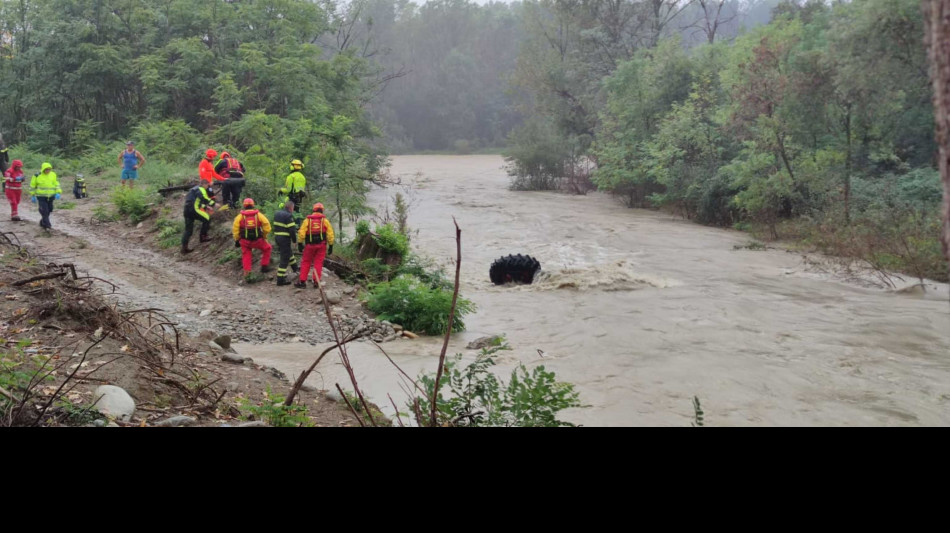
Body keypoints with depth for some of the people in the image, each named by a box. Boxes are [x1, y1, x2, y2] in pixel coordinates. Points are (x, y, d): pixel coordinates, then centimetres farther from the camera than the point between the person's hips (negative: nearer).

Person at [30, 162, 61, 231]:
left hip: (50, 196, 4)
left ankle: (42, 223, 29)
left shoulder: (53, 175, 4)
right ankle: (47, 225, -11)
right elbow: (32, 186, 3)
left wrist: (58, 193, -4)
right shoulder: (37, 176, -6)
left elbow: (57, 184, 9)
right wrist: (33, 196, 3)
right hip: (41, 197, -4)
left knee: (49, 211, 11)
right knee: (44, 211, -12)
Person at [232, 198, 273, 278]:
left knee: (246, 255, 18)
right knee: (267, 249, 23)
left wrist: (237, 240, 9)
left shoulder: (240, 216, 0)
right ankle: (264, 266, 23)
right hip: (257, 240, -1)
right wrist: (264, 236, 12)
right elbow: (267, 227, -3)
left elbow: (235, 229, -3)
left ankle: (246, 272, 9)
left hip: (245, 241, 1)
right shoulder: (258, 215, 0)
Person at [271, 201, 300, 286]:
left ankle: (295, 268, 50)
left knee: (290, 253, 30)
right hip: (285, 239, -9)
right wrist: (294, 240, -6)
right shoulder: (288, 216, -17)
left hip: (277, 237, 9)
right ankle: (280, 280, -3)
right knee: (284, 259, -4)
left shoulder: (277, 213, 10)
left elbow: (274, 225, 17)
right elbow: (292, 230, -19)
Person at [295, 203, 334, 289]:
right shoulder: (325, 220, 2)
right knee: (318, 263, 6)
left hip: (310, 244, 0)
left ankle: (302, 281, 7)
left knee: (306, 262, 9)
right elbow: (330, 234, -1)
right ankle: (316, 282, 3)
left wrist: (300, 243, 0)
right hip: (321, 245, 0)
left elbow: (301, 232, -6)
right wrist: (331, 246, 4)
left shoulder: (307, 220, 2)